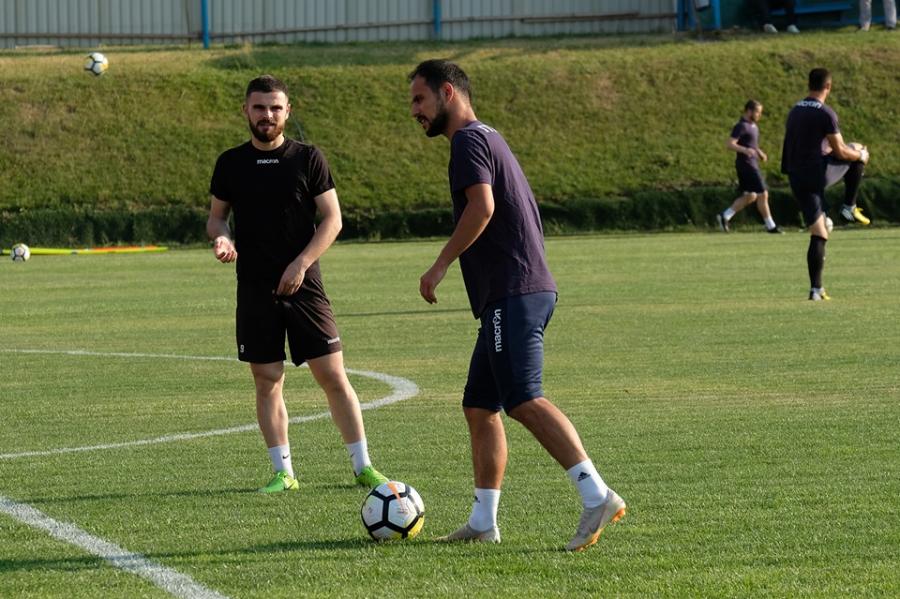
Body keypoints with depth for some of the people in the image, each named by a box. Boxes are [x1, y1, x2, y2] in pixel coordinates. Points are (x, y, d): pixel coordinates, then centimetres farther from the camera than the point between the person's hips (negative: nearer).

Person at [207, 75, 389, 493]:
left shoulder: (307, 158, 1)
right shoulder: (230, 164, 6)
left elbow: (332, 218, 0)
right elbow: (216, 215, 14)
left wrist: (301, 263, -12)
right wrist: (221, 238, -10)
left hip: (304, 286, -2)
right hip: (255, 290, 2)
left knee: (333, 376, -3)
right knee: (267, 382, 3)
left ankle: (363, 466, 5)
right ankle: (283, 473, 10)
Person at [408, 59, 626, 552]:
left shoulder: (469, 141, -7)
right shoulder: (488, 138, 24)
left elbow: (482, 206, -22)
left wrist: (441, 265, -17)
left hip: (513, 294, -11)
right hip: (511, 295, 11)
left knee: (523, 400, -19)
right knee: (479, 407, 12)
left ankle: (597, 497, -28)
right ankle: (483, 521, 14)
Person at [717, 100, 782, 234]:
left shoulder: (753, 126, 16)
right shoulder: (741, 126, -14)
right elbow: (729, 144, -22)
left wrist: (759, 152, 12)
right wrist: (745, 150, -37)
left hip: (752, 165, 10)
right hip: (746, 165, -10)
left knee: (750, 196, 12)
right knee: (763, 194, -7)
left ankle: (724, 216, 14)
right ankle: (770, 226, -1)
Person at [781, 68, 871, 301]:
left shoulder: (795, 111, 14)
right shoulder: (825, 114, -11)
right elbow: (840, 151, -10)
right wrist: (861, 155, 10)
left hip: (796, 179, 6)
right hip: (819, 173, -6)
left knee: (818, 236, 7)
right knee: (857, 153, 20)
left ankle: (816, 289, -1)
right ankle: (849, 208, 18)